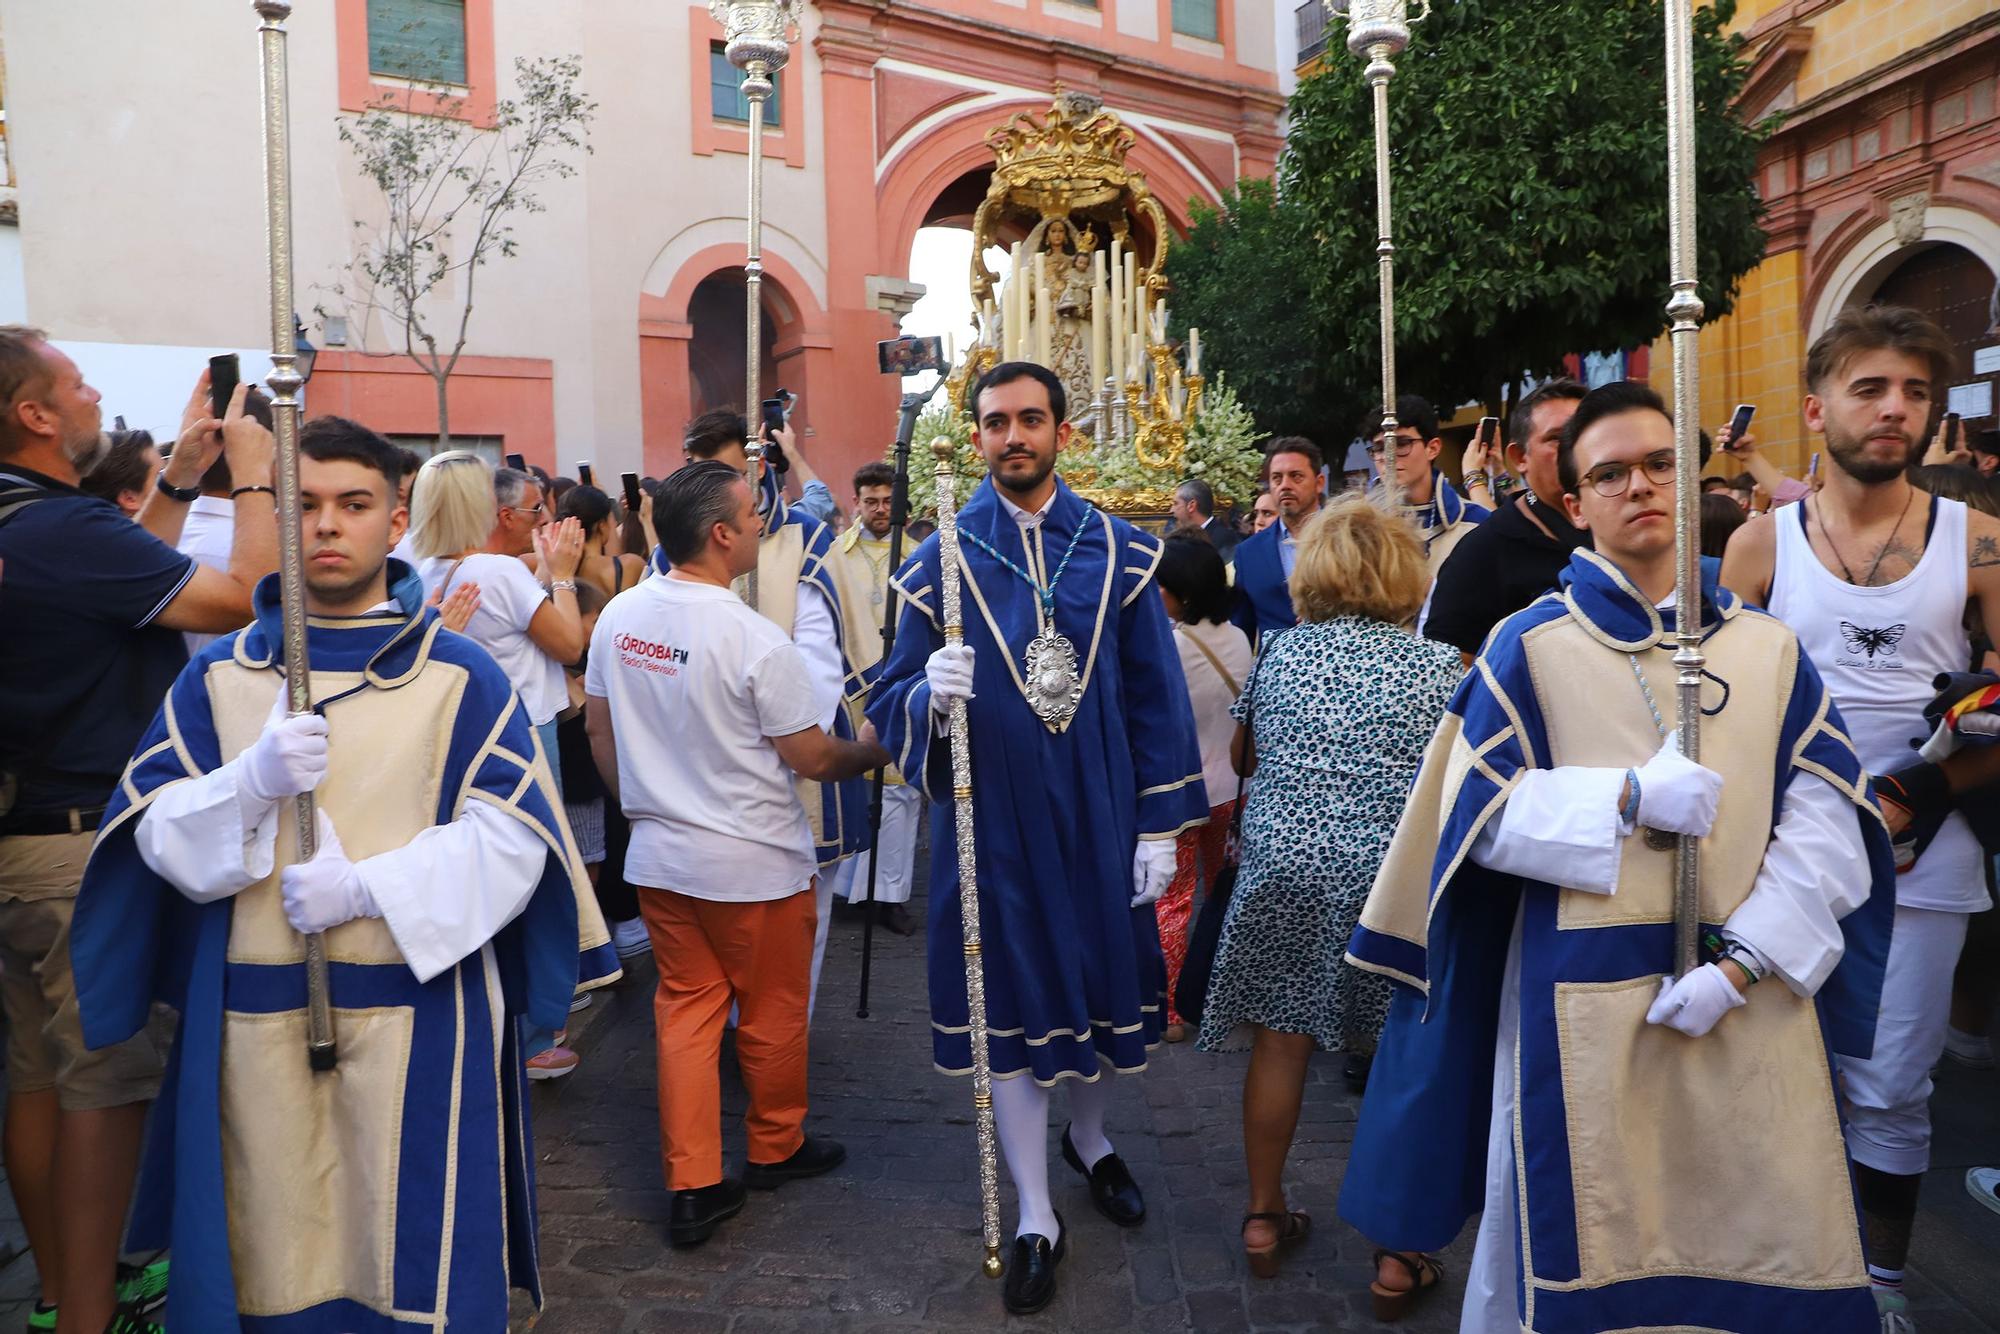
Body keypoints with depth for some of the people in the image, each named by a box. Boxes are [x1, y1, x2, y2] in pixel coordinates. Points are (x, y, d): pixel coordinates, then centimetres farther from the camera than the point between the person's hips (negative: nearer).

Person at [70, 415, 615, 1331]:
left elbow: (510, 838, -7)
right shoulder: (217, 677, 8)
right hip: (254, 1016, 2)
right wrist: (254, 779, -17)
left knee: (415, 1249, 6)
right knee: (271, 1258, 12)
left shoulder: (462, 677, 0)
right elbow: (155, 832, 2)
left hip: (418, 1009, -2)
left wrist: (365, 887, -18)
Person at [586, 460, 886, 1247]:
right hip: (755, 861, -5)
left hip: (658, 857, 6)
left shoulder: (619, 616, -3)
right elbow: (811, 757, -14)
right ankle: (776, 1147, 34)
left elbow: (599, 730, 8)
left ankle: (691, 1186, 16)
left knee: (686, 1007, 13)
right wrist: (877, 752, 5)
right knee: (772, 1012, 15)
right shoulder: (756, 641, -22)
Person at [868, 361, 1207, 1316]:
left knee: (1102, 983, 15)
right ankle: (1036, 1219, 24)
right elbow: (891, 701, -1)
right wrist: (929, 693, -25)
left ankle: (1089, 1138, 46)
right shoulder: (941, 561, -2)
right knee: (1010, 1003, 7)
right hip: (994, 821, -1)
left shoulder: (1118, 553, 0)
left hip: (1099, 818, 1)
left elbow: (1156, 695, 1)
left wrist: (1160, 826, -2)